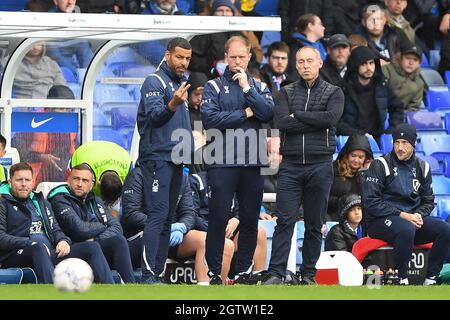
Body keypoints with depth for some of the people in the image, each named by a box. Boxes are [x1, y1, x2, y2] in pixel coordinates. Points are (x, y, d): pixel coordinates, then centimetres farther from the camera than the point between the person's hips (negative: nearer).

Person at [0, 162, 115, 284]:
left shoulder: (42, 202, 28)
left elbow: (55, 229, 24)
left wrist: (63, 241, -1)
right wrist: (29, 243, -18)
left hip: (49, 254, 6)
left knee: (92, 247, -11)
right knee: (38, 246, -42)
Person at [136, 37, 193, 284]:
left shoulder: (180, 82, 20)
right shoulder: (155, 82, -8)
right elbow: (155, 115, -22)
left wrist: (187, 152, 20)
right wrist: (172, 105, -40)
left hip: (175, 159, 9)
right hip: (158, 157, -9)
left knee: (167, 218, 8)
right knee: (158, 214, -16)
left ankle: (157, 272, 10)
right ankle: (148, 274, -20)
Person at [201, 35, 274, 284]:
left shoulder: (259, 87, 13)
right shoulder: (214, 87, 4)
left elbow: (268, 113, -5)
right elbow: (210, 118, -11)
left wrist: (247, 88, -10)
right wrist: (245, 114, -7)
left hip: (252, 163, 3)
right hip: (222, 163, -3)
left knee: (250, 221, 5)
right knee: (218, 218, -4)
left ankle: (244, 270, 13)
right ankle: (214, 272, 1)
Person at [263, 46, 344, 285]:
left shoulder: (333, 93, 8)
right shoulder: (286, 93, 11)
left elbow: (331, 117, -13)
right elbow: (281, 122, -7)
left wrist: (297, 115, -7)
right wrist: (316, 122, -8)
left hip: (320, 166, 0)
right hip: (291, 165, 0)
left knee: (314, 225, 4)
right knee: (284, 221, -7)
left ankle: (308, 274, 10)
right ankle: (276, 273, -10)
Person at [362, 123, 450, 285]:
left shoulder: (422, 167, 13)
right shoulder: (380, 165, -4)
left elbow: (428, 201, 18)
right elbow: (371, 202, -11)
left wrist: (419, 215, -6)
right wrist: (401, 215, -17)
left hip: (412, 217, 5)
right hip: (381, 222, -5)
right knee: (406, 228, -38)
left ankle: (431, 279, -15)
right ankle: (402, 279, -27)